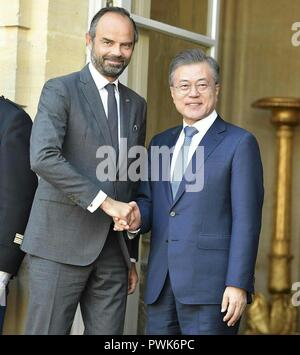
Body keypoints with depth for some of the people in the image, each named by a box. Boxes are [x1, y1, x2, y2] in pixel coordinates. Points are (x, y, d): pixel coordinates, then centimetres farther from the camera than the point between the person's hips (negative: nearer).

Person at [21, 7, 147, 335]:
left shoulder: (136, 105, 16)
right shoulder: (60, 91, -1)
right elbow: (43, 157, -17)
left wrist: (132, 256, 16)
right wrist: (103, 200, -20)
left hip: (114, 250, 5)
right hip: (61, 244, -5)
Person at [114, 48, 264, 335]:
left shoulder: (239, 143, -1)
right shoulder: (160, 143, 17)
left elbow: (246, 219, -6)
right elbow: (148, 201, 17)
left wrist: (238, 284, -13)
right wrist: (137, 217, -7)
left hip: (210, 284, -5)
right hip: (161, 284, 6)